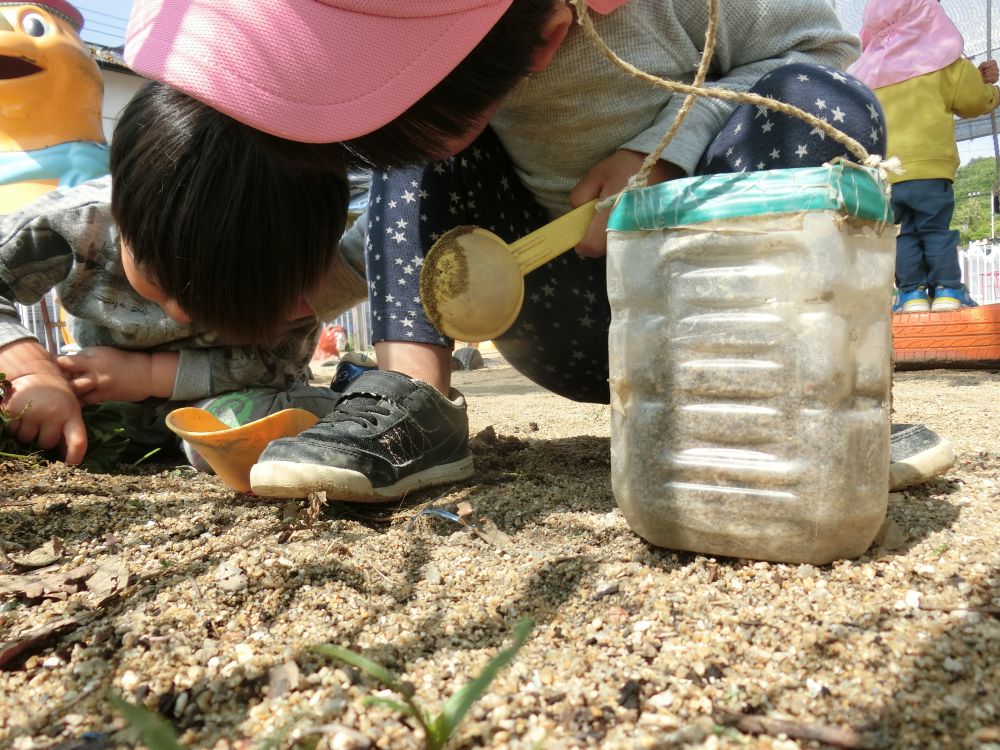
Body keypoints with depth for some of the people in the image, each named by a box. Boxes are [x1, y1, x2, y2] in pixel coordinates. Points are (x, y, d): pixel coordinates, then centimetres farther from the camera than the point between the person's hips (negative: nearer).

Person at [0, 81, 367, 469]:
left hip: (218, 396, -3)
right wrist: (32, 367, -39)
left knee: (240, 423, -35)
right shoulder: (81, 220, -28)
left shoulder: (300, 271, -31)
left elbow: (278, 363, -25)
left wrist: (145, 373, -28)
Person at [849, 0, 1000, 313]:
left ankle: (912, 293, 0)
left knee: (900, 232, 4)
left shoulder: (866, 69, 8)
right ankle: (946, 290, 1)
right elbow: (973, 98, 10)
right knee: (937, 229, 4)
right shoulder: (939, 57, 3)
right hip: (928, 164, -2)